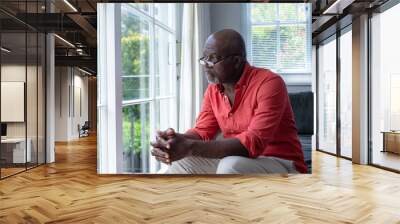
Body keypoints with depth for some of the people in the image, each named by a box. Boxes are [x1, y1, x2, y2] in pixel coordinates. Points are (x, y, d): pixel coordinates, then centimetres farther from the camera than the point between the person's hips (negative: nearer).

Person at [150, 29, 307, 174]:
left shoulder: (269, 84, -21)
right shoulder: (213, 89, 3)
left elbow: (253, 143, -30)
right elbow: (202, 132, 2)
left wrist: (190, 147, -37)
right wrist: (176, 139, -22)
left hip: (280, 165, -6)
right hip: (236, 162, 7)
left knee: (231, 167, -35)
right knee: (180, 163, -7)